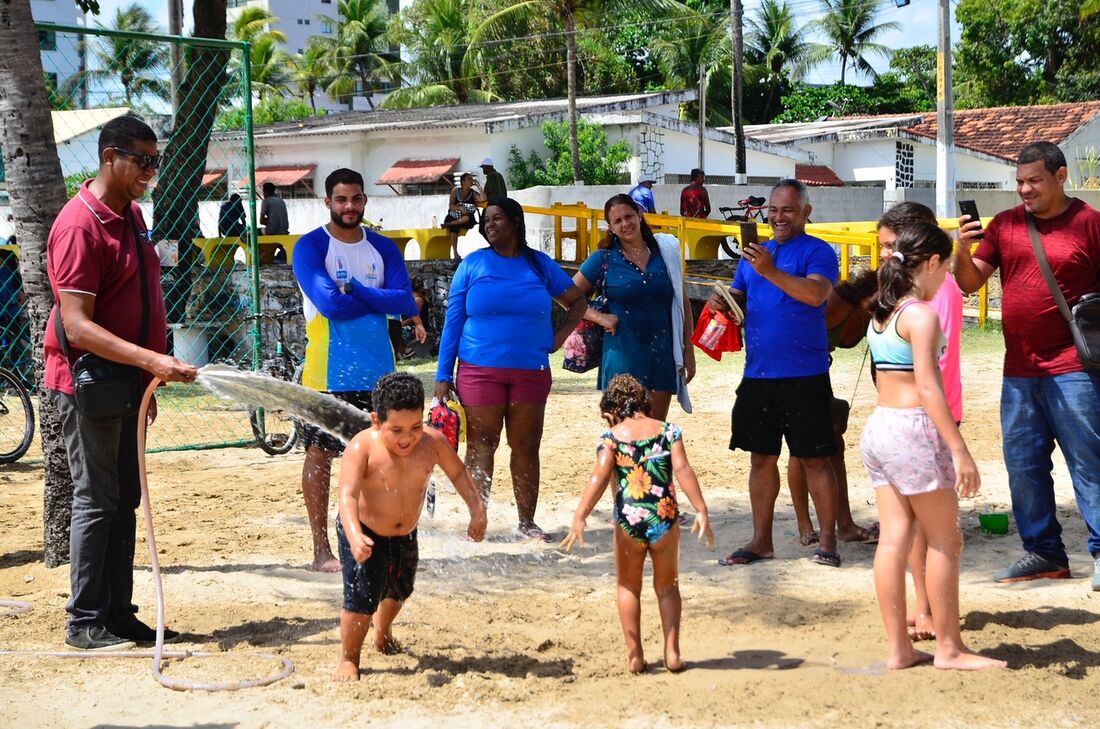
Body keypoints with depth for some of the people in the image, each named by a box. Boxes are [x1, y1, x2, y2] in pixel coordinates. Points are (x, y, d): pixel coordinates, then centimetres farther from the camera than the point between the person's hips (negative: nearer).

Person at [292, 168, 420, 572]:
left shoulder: (383, 248, 9)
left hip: (378, 371, 5)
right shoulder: (310, 246, -5)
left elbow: (405, 302, -4)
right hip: (327, 371, -5)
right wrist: (382, 300, -8)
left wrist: (354, 289, -14)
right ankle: (321, 550, 5)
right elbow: (329, 303, -18)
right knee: (320, 455, -1)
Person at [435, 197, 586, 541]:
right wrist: (444, 375, -3)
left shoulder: (539, 264, 8)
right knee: (481, 446, -1)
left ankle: (527, 522, 15)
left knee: (526, 447, 6)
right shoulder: (473, 264, 3)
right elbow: (452, 321, 2)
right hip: (480, 369, -2)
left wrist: (558, 337, 6)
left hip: (531, 371, 2)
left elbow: (577, 301, 20)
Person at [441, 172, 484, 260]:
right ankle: (455, 253, -37)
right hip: (453, 217, -1)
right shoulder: (455, 190, 5)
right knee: (454, 227, -34)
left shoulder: (473, 193, 5)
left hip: (467, 219, 1)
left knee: (468, 218, -37)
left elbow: (483, 199, -14)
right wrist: (460, 208, -21)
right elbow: (451, 205, -2)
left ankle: (448, 224, -21)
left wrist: (479, 186, -7)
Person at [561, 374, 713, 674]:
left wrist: (579, 517, -14)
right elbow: (682, 470, -6)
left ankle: (635, 655, 15)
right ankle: (672, 652, 12)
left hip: (629, 522, -1)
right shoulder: (668, 430, 6)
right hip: (665, 519, 1)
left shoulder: (611, 436, 1)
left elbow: (599, 477, -10)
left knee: (628, 587, 18)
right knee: (667, 586, 20)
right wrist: (701, 511, -9)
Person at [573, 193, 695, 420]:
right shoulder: (604, 259, 0)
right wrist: (599, 317, -10)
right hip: (624, 353, -3)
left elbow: (683, 303, 10)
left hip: (663, 352, 3)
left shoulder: (666, 250, 6)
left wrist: (688, 350, 8)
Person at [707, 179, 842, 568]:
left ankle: (827, 541, 7)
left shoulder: (817, 252, -4)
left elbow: (817, 293, -21)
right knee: (761, 457, 11)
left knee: (814, 459, -1)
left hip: (804, 376, -6)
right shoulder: (754, 253, 16)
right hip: (758, 374, 6)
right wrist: (722, 301, -5)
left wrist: (771, 271, -31)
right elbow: (739, 299, 18)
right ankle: (761, 541, 19)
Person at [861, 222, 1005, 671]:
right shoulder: (921, 314, -14)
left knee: (893, 539, 8)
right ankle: (949, 648, 10)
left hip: (878, 427, 8)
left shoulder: (881, 312, 12)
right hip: (915, 430, -8)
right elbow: (927, 387, -19)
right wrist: (959, 450, -19)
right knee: (945, 542, 3)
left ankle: (898, 648, 11)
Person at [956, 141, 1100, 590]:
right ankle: (1043, 552, 20)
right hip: (1019, 370, 5)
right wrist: (963, 249, -10)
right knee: (1023, 465, 9)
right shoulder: (1005, 224, 9)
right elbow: (970, 283, 8)